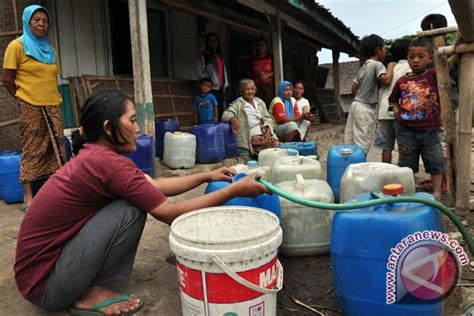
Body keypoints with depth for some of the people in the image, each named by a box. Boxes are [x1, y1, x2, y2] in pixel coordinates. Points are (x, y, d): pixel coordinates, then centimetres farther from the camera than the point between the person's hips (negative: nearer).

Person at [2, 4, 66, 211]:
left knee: (57, 150, 3)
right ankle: (28, 198, 3)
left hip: (53, 106, 5)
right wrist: (23, 99, 3)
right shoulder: (17, 46, -2)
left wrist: (50, 97, 11)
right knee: (32, 152, -4)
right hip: (31, 108, -5)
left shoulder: (50, 50, 15)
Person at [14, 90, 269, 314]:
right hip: (44, 286, -9)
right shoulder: (108, 163, -25)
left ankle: (90, 284, 12)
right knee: (133, 209, -19)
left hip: (52, 257, 9)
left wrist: (207, 176, 7)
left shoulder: (94, 155, 3)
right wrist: (235, 190, -14)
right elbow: (170, 213, -20)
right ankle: (89, 294, -2)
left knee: (138, 197, 8)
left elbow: (156, 187, 7)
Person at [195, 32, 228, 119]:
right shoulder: (204, 56, 1)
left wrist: (225, 84, 12)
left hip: (220, 88, 6)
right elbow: (198, 71, -6)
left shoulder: (219, 56, 22)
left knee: (221, 110, 3)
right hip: (212, 87, -6)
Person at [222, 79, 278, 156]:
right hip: (251, 137, -5)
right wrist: (233, 119, -31)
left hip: (264, 134, 5)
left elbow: (267, 118, 18)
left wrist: (268, 131, -1)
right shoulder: (238, 103, 3)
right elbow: (226, 114, -7)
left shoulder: (260, 102, 18)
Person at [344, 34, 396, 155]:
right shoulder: (377, 64, -9)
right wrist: (390, 66, -9)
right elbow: (386, 80, -25)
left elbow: (354, 88, 19)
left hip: (356, 104, 8)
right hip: (366, 108, -8)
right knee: (362, 146, -6)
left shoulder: (363, 67, 15)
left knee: (350, 142, 9)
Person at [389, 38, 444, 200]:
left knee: (435, 163, 11)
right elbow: (392, 100, 17)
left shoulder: (434, 75, -4)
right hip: (406, 131, 2)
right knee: (406, 165, 12)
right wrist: (398, 112, 2)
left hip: (429, 130, -2)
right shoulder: (402, 81, 2)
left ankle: (437, 193, 24)